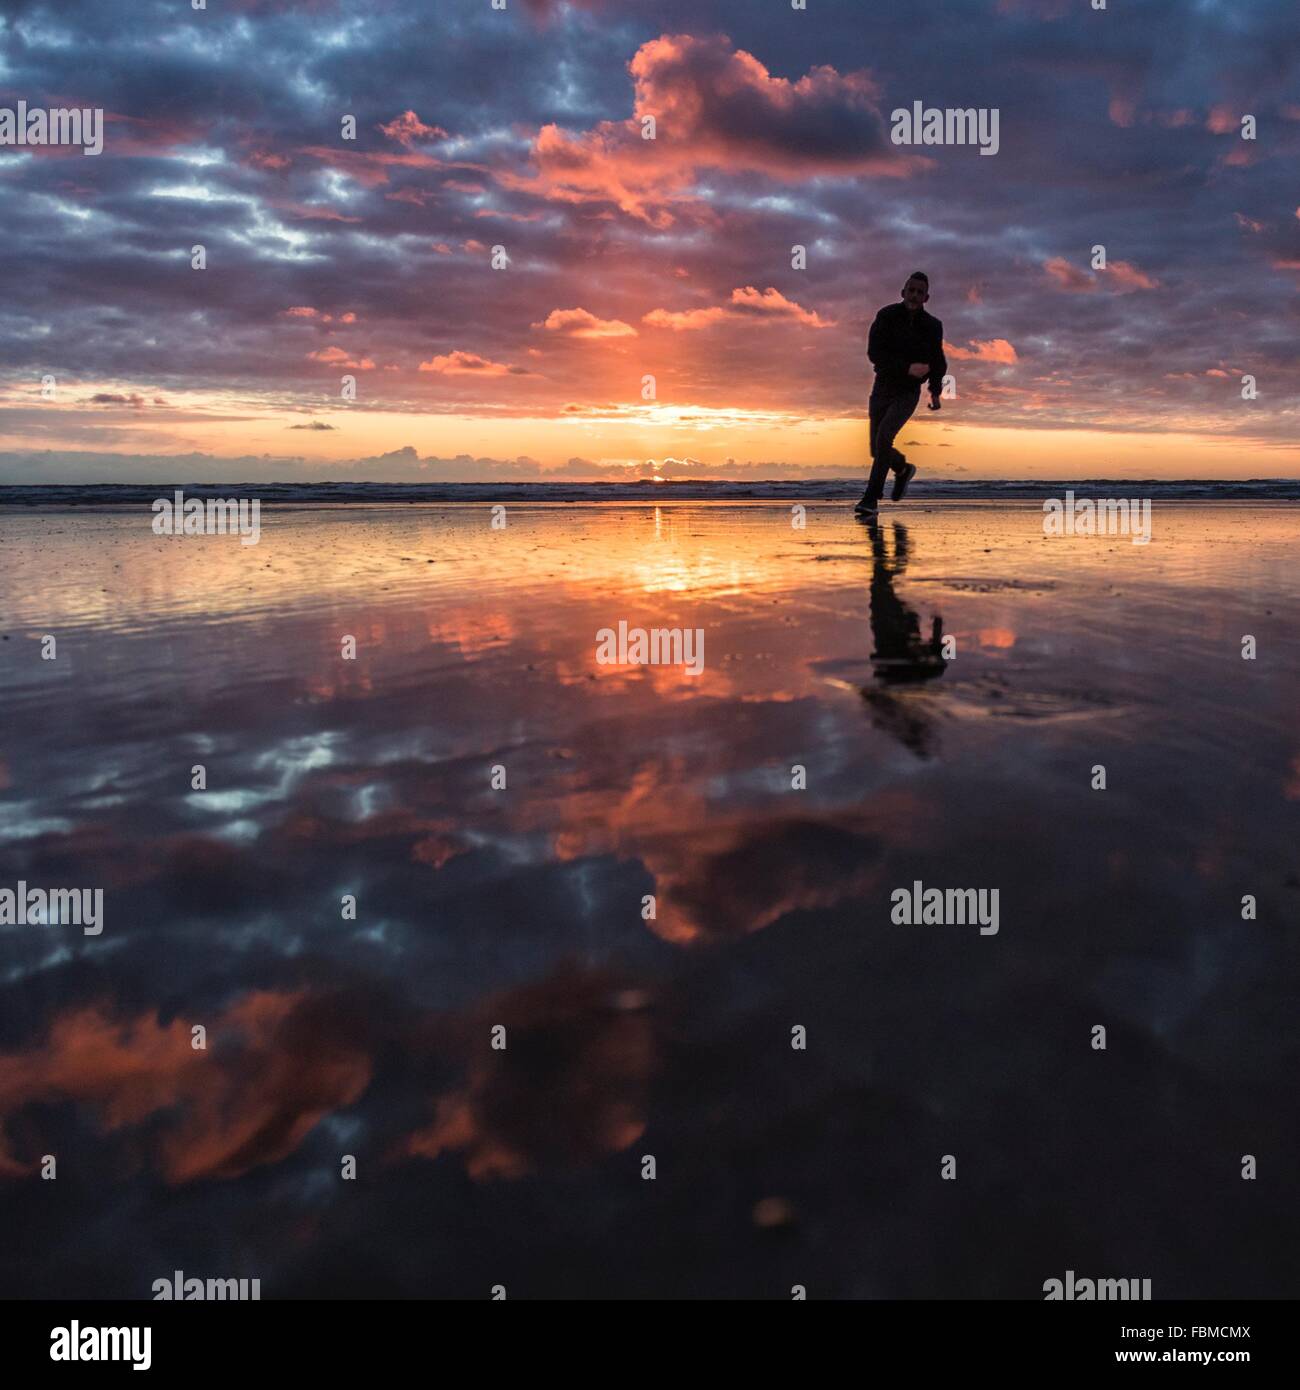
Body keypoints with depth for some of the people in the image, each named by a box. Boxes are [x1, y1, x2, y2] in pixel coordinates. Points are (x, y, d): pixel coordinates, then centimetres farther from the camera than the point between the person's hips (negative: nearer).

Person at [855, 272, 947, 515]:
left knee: (883, 437, -25)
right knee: (877, 450, 8)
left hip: (908, 394, -2)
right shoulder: (886, 316, -11)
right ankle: (903, 469, 42)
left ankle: (871, 499, -21)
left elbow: (937, 360, 12)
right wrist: (907, 368, -28)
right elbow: (874, 353, -20)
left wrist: (935, 391, 10)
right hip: (882, 389, 2)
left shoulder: (932, 326, -6)